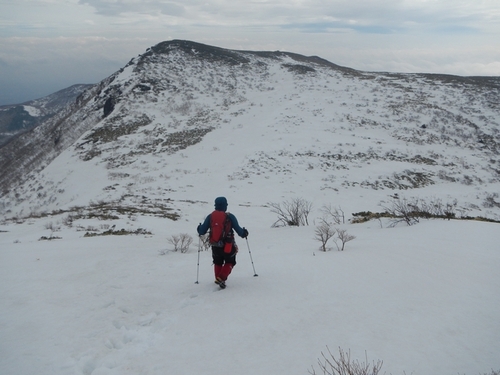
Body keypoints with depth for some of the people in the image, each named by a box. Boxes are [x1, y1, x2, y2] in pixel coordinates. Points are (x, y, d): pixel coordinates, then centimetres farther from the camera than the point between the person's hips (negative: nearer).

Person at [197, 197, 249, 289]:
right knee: (230, 263, 14)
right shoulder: (230, 217, -10)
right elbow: (238, 230, -6)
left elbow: (202, 231, 0)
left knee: (218, 262, 26)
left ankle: (218, 279, 25)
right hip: (228, 246, -3)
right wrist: (244, 233, 16)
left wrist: (199, 229, 23)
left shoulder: (210, 217, -4)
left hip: (215, 246, 3)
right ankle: (222, 278, -6)